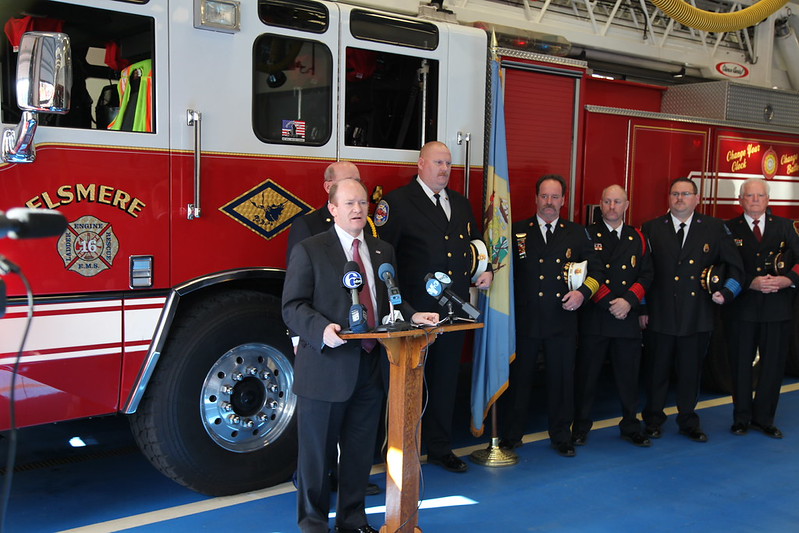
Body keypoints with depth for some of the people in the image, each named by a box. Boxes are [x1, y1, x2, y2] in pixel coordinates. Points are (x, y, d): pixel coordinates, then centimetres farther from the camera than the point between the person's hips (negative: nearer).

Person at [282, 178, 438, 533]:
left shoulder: (383, 251, 13)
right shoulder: (309, 250, -5)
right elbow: (293, 306, -10)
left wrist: (412, 316, -3)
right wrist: (321, 329, -27)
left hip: (370, 368, 5)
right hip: (325, 367, -5)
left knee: (360, 451, 16)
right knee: (316, 452, 6)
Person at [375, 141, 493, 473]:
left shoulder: (460, 203, 15)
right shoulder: (397, 202, -6)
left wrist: (486, 271, 8)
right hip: (414, 310, -6)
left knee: (446, 380, 14)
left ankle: (440, 448, 26)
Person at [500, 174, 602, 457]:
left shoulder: (577, 233, 9)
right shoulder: (517, 231, 4)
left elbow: (595, 269, 11)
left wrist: (583, 291, -5)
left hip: (563, 320, 1)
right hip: (524, 320, -1)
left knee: (561, 378, 9)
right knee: (518, 378, 7)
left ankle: (561, 436, 25)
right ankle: (511, 436, 21)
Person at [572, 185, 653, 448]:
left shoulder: (637, 238, 11)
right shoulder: (588, 235, 2)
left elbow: (646, 275, 7)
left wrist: (629, 301, -9)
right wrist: (608, 303, -13)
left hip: (628, 318, 3)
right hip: (594, 318, -2)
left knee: (629, 374, 9)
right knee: (587, 374, 3)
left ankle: (631, 426, 24)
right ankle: (580, 428, 15)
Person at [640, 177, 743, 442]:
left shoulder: (715, 228, 4)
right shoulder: (651, 229, 3)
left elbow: (735, 266, 8)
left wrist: (727, 292, -6)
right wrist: (642, 307, 1)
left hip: (697, 317, 1)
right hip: (660, 316, 0)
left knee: (691, 371, 11)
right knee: (657, 370, 8)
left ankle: (688, 421, 28)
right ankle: (653, 420, 24)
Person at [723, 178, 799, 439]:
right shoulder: (730, 229, 2)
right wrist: (752, 283, -18)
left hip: (777, 307, 2)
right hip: (742, 307, -1)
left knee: (774, 364, 7)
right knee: (741, 364, 7)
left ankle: (763, 417, 22)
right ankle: (741, 417, 22)